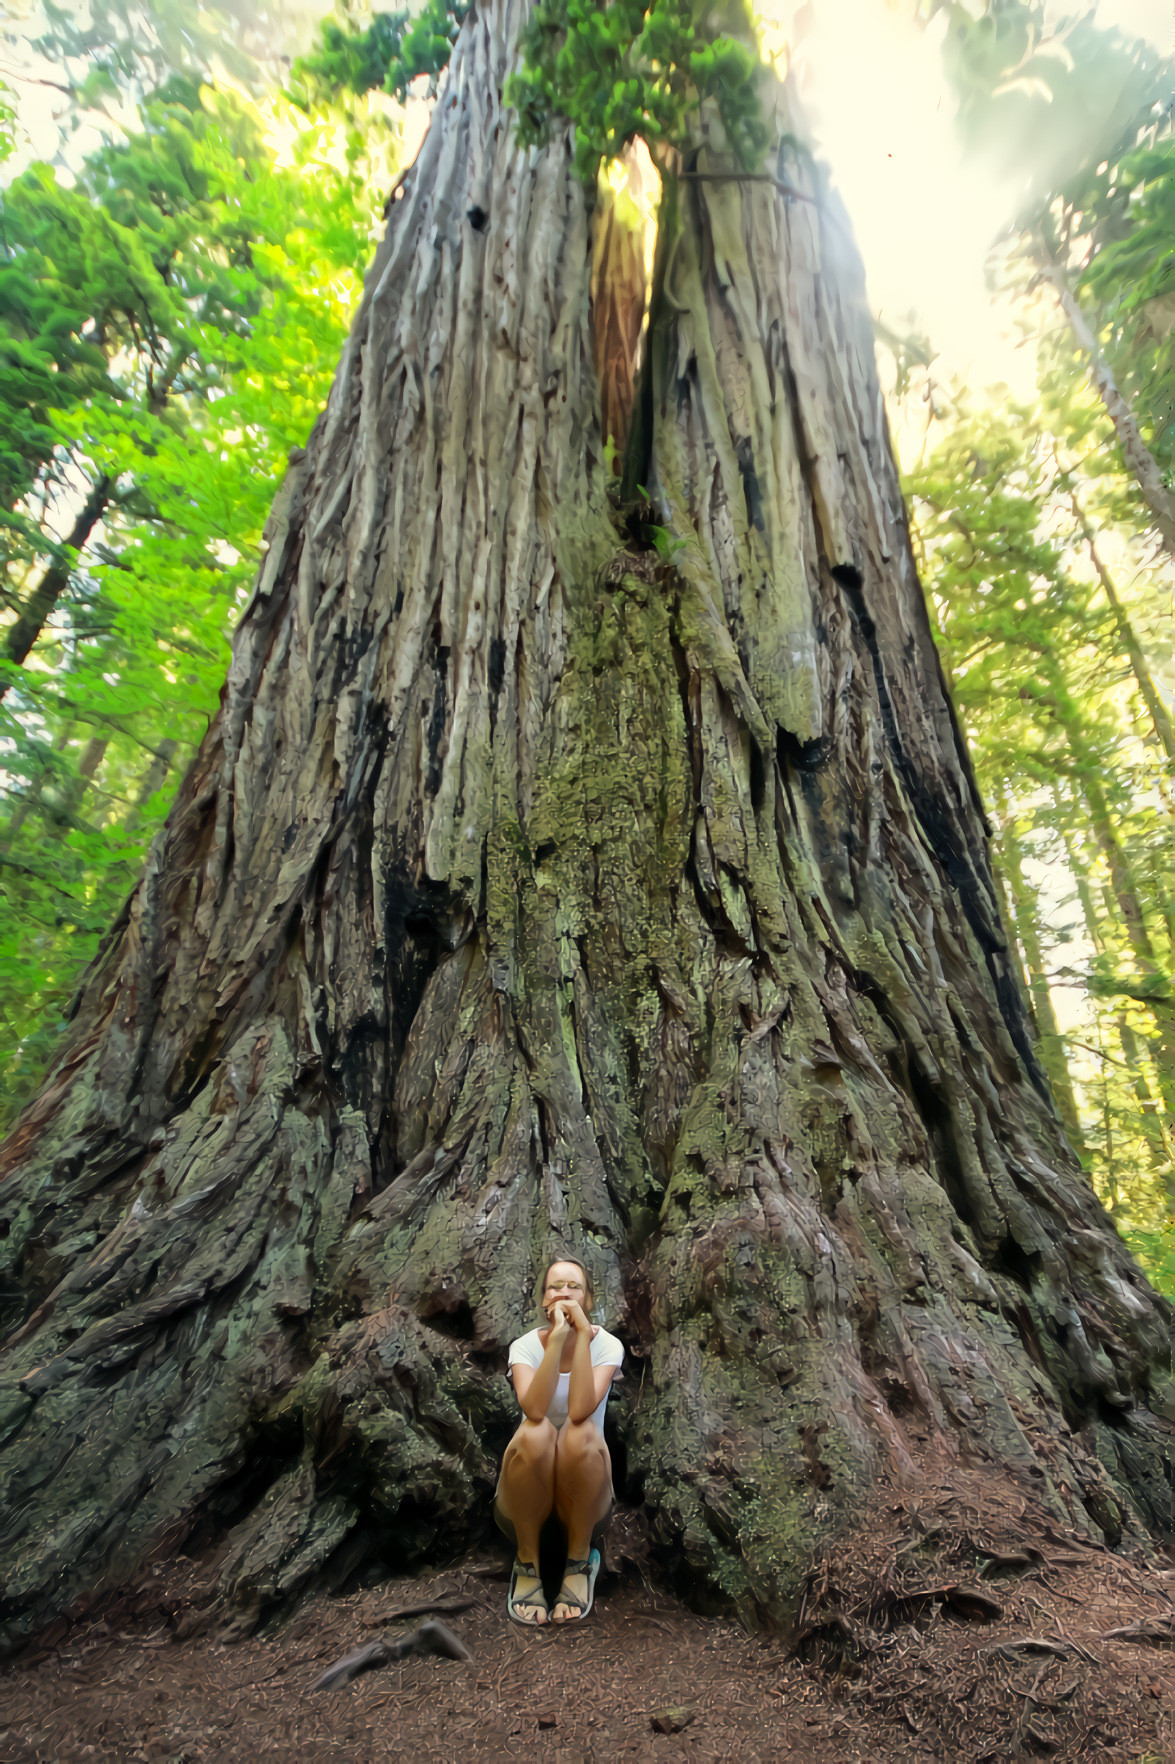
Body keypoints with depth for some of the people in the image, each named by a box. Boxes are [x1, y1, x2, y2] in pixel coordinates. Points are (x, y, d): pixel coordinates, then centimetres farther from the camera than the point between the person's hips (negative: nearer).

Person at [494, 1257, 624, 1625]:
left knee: (581, 1433, -32)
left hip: (584, 1483, 0)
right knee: (535, 1433, -33)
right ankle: (527, 1562, -9)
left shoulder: (606, 1345, -10)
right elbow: (534, 1409, -30)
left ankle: (580, 1560, -9)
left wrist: (582, 1332, -32)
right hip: (527, 1486, 0)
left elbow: (580, 1409, -29)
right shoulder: (525, 1346, -9)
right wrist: (557, 1337, -36)